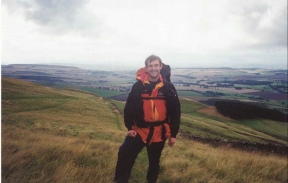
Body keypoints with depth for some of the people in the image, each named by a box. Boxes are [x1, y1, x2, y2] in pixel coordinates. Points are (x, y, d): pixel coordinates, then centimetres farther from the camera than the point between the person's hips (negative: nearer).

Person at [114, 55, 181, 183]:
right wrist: (129, 127, -6)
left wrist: (173, 134, 0)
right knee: (124, 155, -9)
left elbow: (175, 111, 0)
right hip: (139, 130, -1)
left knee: (154, 162, 17)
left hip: (159, 132, 1)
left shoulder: (168, 87, -4)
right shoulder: (138, 86, -5)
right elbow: (129, 107, 0)